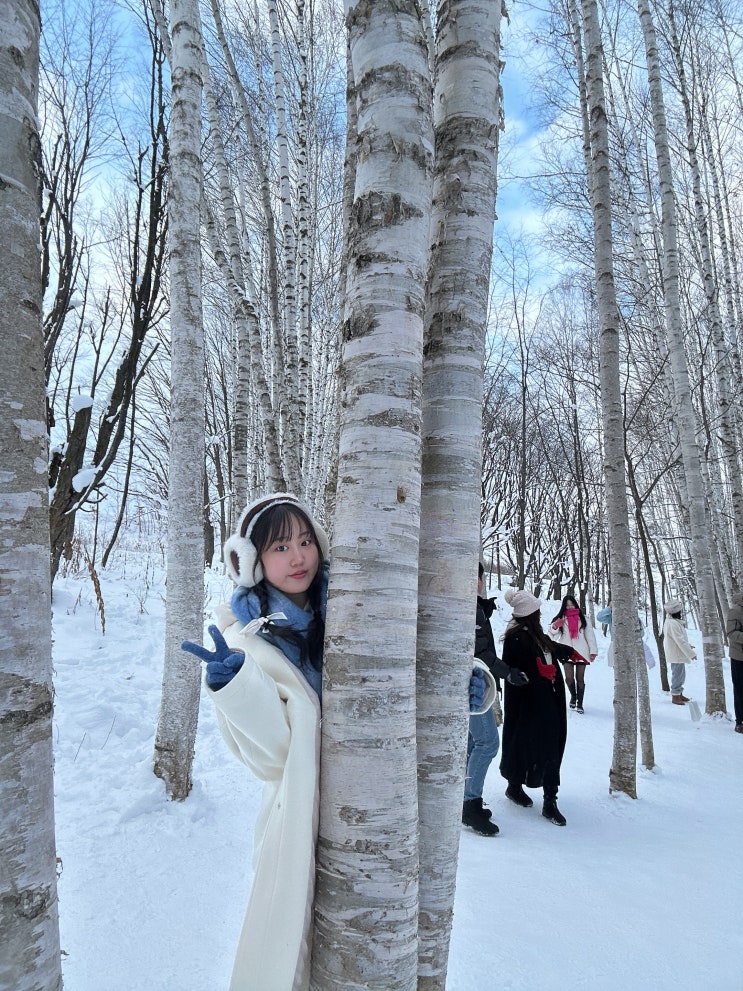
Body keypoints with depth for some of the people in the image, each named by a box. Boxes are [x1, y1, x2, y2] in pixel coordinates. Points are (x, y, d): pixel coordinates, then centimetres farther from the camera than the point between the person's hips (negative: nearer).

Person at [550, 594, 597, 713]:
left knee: (580, 678, 3)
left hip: (581, 652, 1)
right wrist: (555, 627, -29)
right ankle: (573, 696, 20)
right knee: (569, 677, -8)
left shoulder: (582, 618, 7)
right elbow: (553, 633, -6)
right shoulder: (561, 618, 5)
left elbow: (590, 634, 6)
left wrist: (593, 651, -1)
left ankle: (579, 703, 15)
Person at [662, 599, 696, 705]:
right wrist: (691, 653, -20)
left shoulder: (670, 621, 7)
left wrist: (688, 645, 18)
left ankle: (679, 694, 32)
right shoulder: (672, 624, -26)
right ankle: (675, 696, 10)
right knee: (678, 675, 0)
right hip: (676, 655, -10)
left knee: (680, 675, 20)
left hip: (677, 653, 10)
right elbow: (680, 640, -25)